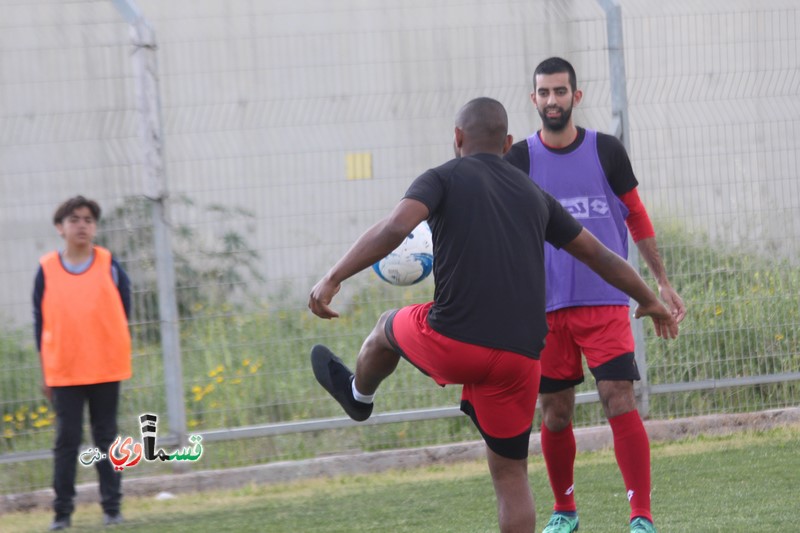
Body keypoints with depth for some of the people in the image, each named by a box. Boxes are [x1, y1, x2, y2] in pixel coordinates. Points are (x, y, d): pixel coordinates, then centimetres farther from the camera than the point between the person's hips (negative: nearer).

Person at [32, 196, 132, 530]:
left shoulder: (109, 265, 2)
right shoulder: (47, 269, 1)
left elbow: (124, 313, 9)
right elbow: (40, 321, 5)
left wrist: (120, 354, 5)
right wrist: (46, 370, 4)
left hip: (106, 369, 0)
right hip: (63, 371, 0)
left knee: (106, 437, 6)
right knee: (67, 439, -2)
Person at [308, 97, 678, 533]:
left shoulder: (443, 179, 1)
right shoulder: (534, 195, 16)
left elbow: (395, 228, -18)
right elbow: (598, 255, 24)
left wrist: (332, 279, -19)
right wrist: (649, 300, 38)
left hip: (454, 346, -3)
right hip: (520, 358, 3)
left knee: (389, 326, 31)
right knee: (510, 475, 14)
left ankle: (358, 394, 60)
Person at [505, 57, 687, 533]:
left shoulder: (606, 150, 3)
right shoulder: (519, 159, 2)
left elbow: (636, 216, 13)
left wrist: (662, 281, 13)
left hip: (606, 302, -1)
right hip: (548, 306, 1)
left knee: (620, 403, -12)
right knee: (555, 414, 5)